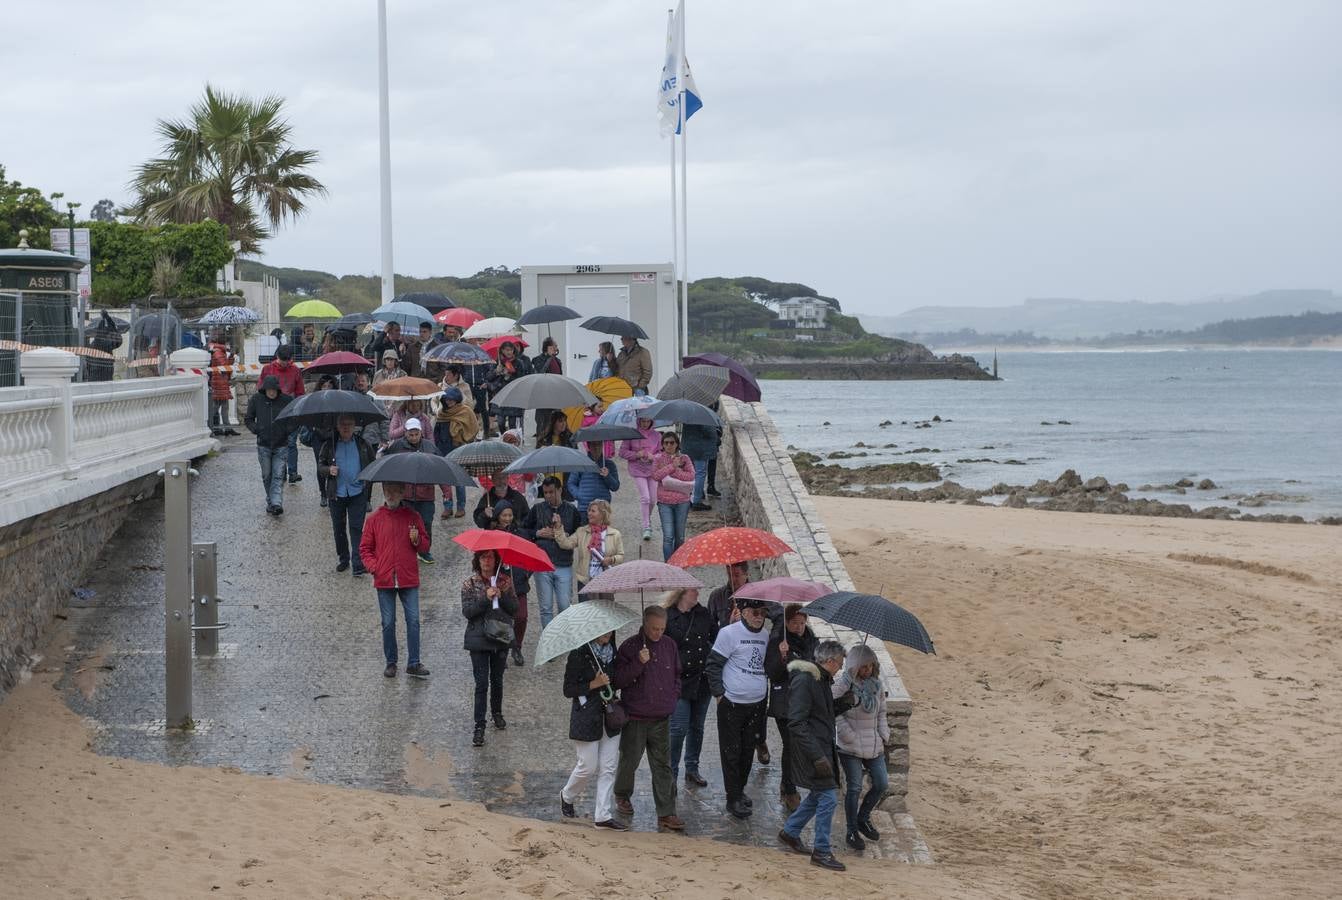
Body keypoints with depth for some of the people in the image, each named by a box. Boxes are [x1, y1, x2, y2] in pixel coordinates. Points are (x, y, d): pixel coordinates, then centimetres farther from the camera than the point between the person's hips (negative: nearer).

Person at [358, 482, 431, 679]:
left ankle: (413, 663, 3)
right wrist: (373, 566, -8)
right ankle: (391, 663, 16)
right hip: (384, 580, 0)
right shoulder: (375, 518, 3)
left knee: (413, 620, -3)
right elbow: (365, 548, 8)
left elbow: (425, 547, 11)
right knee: (388, 623, 5)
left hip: (409, 579, 0)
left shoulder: (412, 516, 5)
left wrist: (417, 540, -12)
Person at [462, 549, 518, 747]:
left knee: (497, 680, 15)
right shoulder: (469, 584, -3)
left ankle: (497, 713, 38)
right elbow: (467, 611, -11)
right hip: (479, 640, -3)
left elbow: (514, 609, 0)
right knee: (482, 684, -7)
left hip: (501, 638, 3)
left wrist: (501, 596, -16)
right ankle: (479, 727, -5)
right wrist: (485, 598, -22)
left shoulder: (505, 582, 3)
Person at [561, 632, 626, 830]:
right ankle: (566, 796, 29)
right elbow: (568, 690, -12)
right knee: (588, 767, 1)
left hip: (609, 716, 6)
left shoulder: (611, 651, 6)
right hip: (587, 718, -6)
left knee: (608, 768, 4)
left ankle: (602, 815, 9)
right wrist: (594, 684, -22)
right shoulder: (579, 654, -13)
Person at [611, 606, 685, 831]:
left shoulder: (669, 645, 5)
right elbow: (618, 680, -14)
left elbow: (677, 674, 20)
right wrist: (639, 663, -25)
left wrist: (673, 695, 7)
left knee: (662, 766, 3)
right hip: (635, 717, -3)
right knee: (630, 760, 12)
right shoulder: (629, 647, -10)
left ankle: (666, 814, 5)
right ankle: (622, 795, 39)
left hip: (661, 717, 3)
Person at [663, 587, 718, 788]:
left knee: (697, 726, 13)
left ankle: (692, 769, 25)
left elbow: (717, 637, 15)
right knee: (679, 728, -8)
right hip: (679, 681, -5)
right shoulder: (667, 617, -10)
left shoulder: (703, 614, 6)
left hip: (702, 679, 5)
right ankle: (671, 772, 4)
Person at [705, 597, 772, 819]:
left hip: (757, 703, 6)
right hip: (732, 704, -6)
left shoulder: (765, 635, 8)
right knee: (732, 752, 0)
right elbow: (713, 665, -8)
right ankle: (733, 799, 6)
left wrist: (765, 693, 7)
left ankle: (740, 790, 28)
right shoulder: (729, 633, -10)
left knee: (748, 750, 14)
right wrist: (719, 693, -10)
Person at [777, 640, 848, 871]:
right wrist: (818, 756, -25)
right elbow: (796, 723, -23)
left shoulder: (822, 679, 13)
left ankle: (790, 831, 34)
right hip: (812, 748, -10)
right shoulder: (804, 680, -19)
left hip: (822, 746, 10)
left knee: (819, 794, 18)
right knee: (828, 796, -9)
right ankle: (821, 852, 0)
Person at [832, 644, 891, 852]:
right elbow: (834, 712, -14)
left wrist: (884, 736, 5)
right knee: (854, 788, -2)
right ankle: (852, 832, 12)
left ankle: (863, 818, 30)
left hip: (874, 746, 6)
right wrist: (850, 736, -16)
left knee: (881, 784, 7)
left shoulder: (876, 684, 5)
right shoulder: (843, 685, -13)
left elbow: (881, 713, 14)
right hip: (851, 748, -6)